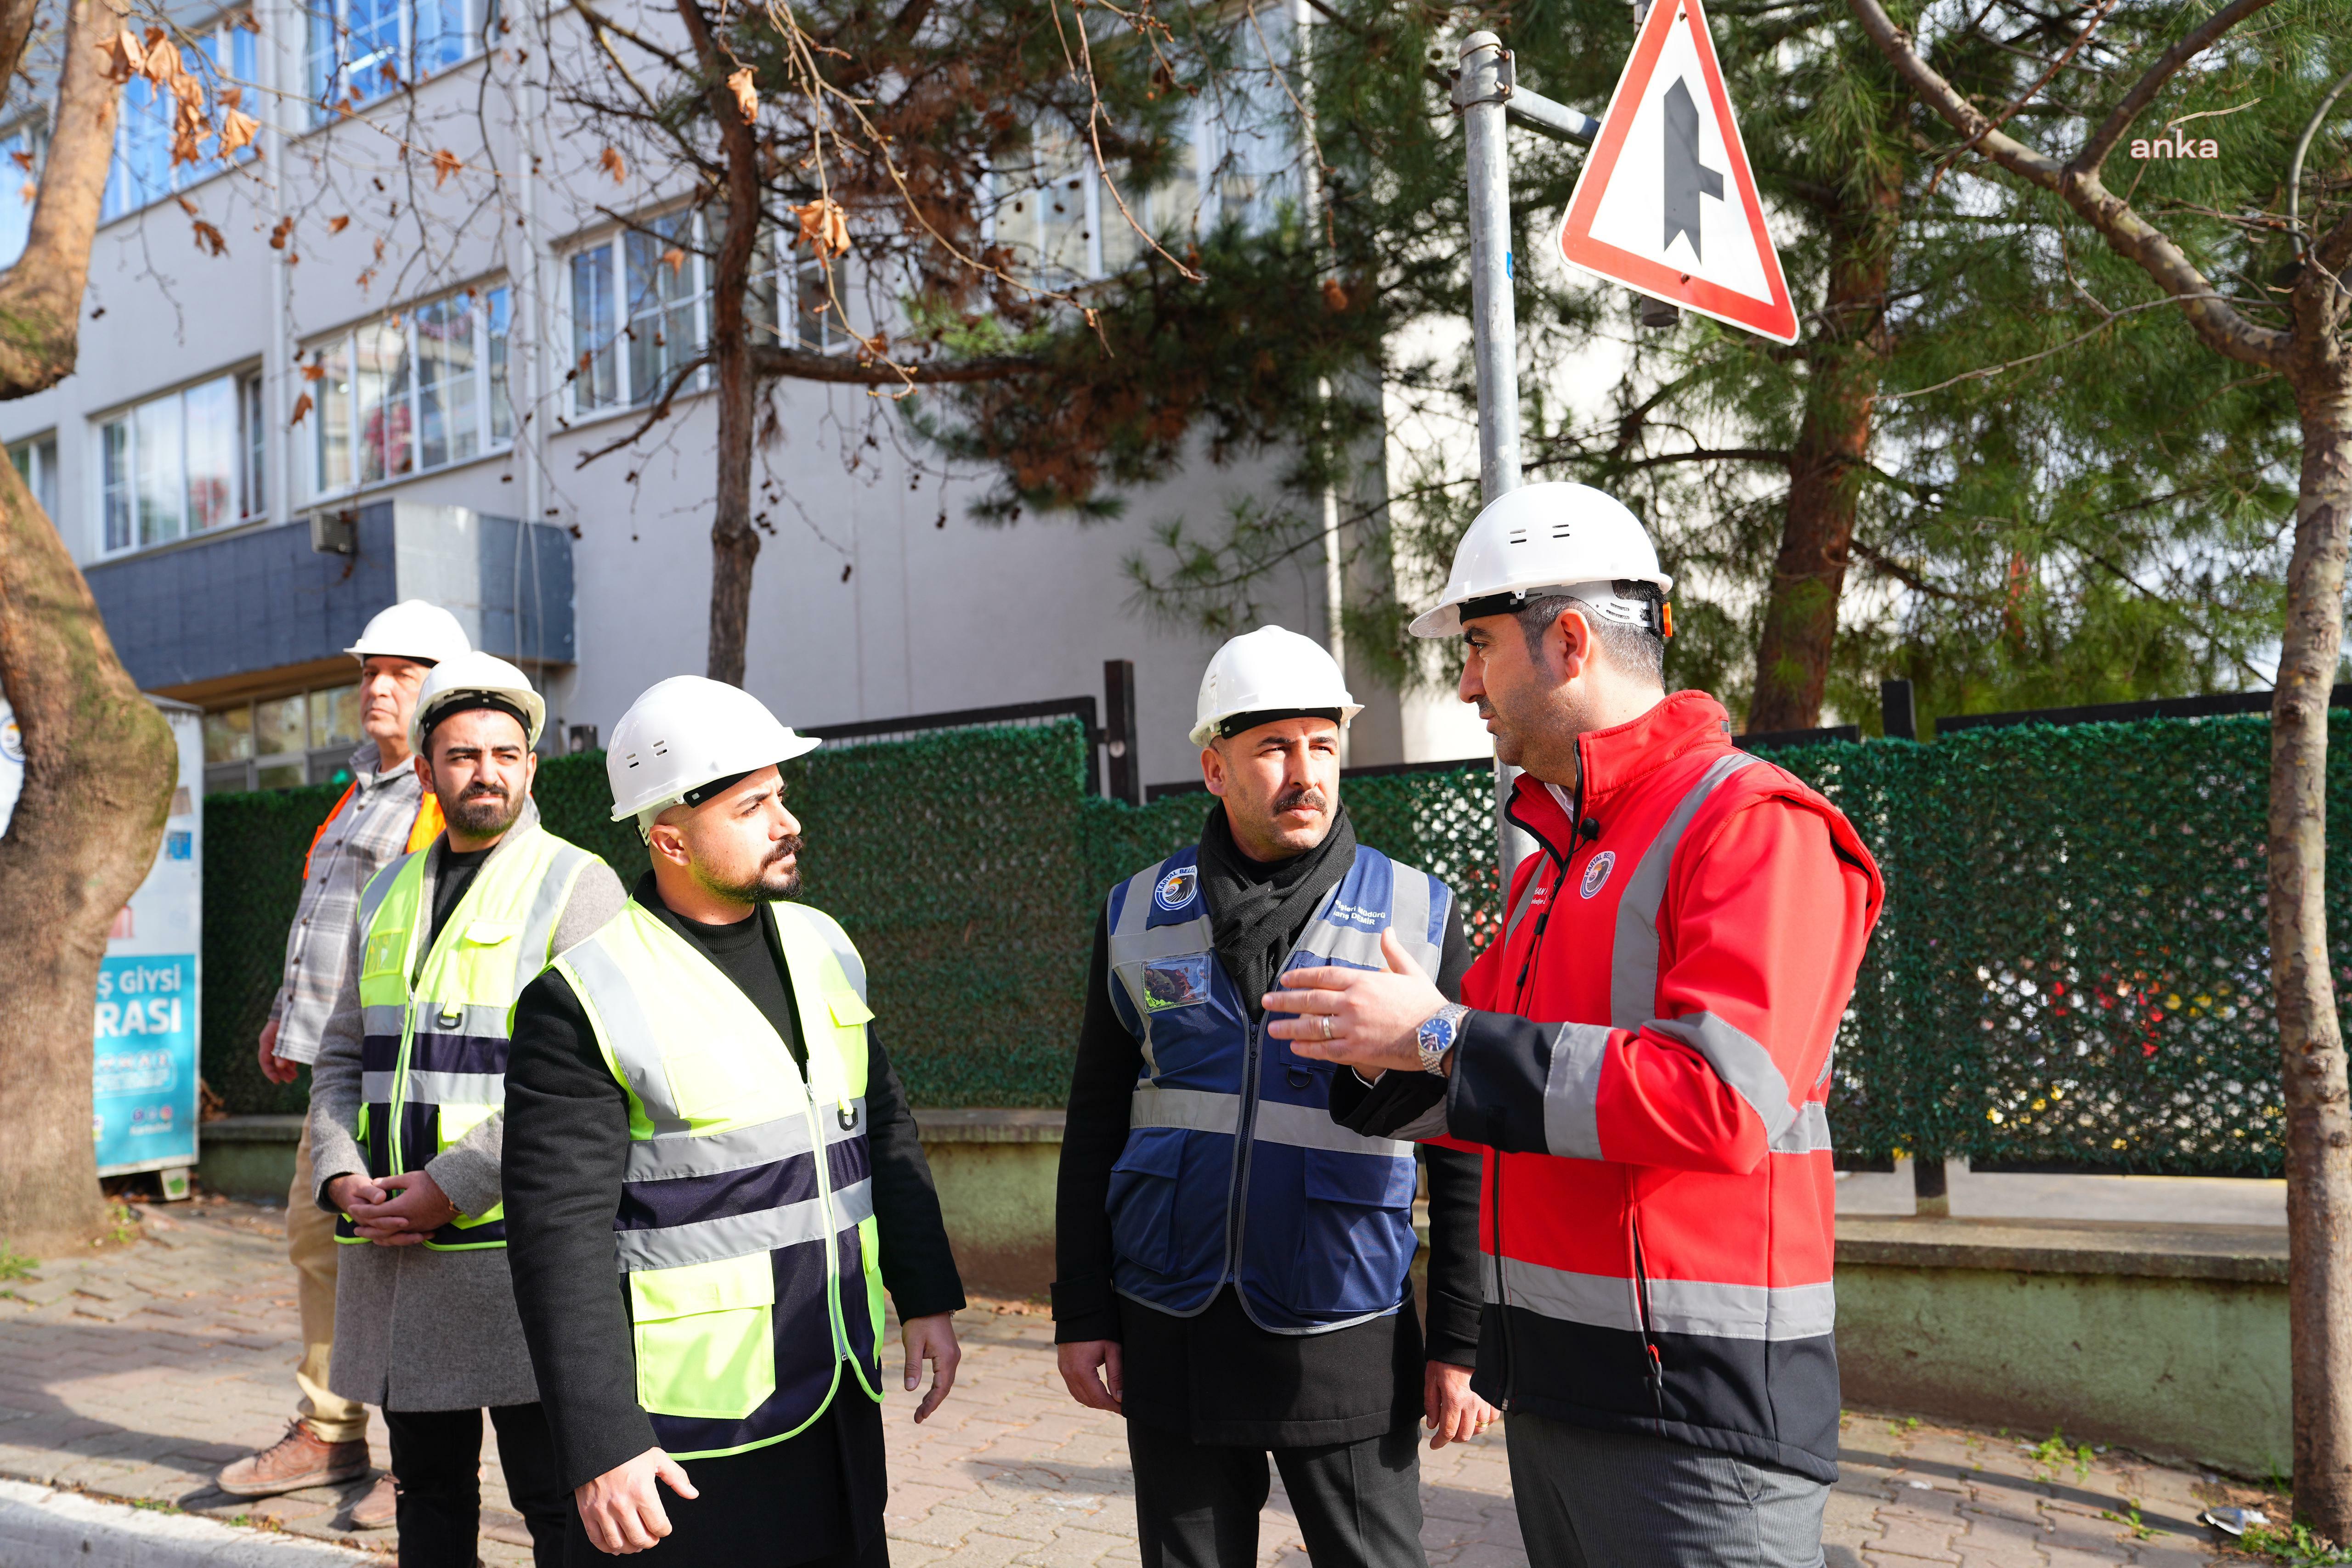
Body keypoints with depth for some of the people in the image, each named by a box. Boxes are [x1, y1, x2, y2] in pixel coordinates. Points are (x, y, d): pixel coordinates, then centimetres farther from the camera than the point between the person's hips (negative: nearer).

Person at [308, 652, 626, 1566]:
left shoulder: (577, 886, -6)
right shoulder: (388, 896, 15)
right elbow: (342, 1058, 17)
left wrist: (455, 1185, -18)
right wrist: (341, 1178, -1)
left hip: (519, 1246, -6)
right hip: (393, 1249, 6)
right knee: (429, 1488, 17)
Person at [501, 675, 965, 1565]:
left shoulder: (821, 947, 5)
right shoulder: (587, 997, -15)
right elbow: (561, 1235, -17)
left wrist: (926, 1295, 9)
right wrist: (601, 1448, -18)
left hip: (838, 1389, 6)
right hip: (689, 1421, -6)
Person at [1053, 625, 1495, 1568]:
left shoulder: (1420, 915, -2)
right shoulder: (1138, 916, 4)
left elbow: (1465, 1153, -1)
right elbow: (1094, 1129, 8)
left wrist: (1462, 1343, -4)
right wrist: (1081, 1313, 4)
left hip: (1343, 1339, -2)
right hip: (1172, 1337, 2)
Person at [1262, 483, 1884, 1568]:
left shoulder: (1754, 825, -13)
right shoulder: (1556, 856, 16)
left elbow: (1724, 1099, -26)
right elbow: (1498, 1097, 21)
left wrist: (1441, 1036, -22)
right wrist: (1383, 1064, -1)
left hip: (1695, 1406, -8)